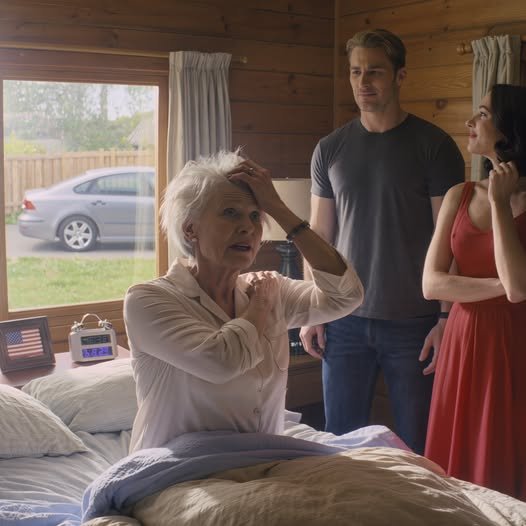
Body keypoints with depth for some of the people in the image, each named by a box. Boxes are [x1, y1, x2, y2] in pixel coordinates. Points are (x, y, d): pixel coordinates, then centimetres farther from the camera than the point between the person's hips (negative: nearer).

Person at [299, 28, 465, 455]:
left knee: (416, 449, 5)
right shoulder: (330, 150, 7)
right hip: (345, 320, 3)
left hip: (413, 324, -3)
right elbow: (320, 236, 10)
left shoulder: (434, 146, -3)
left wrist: (447, 318, -10)